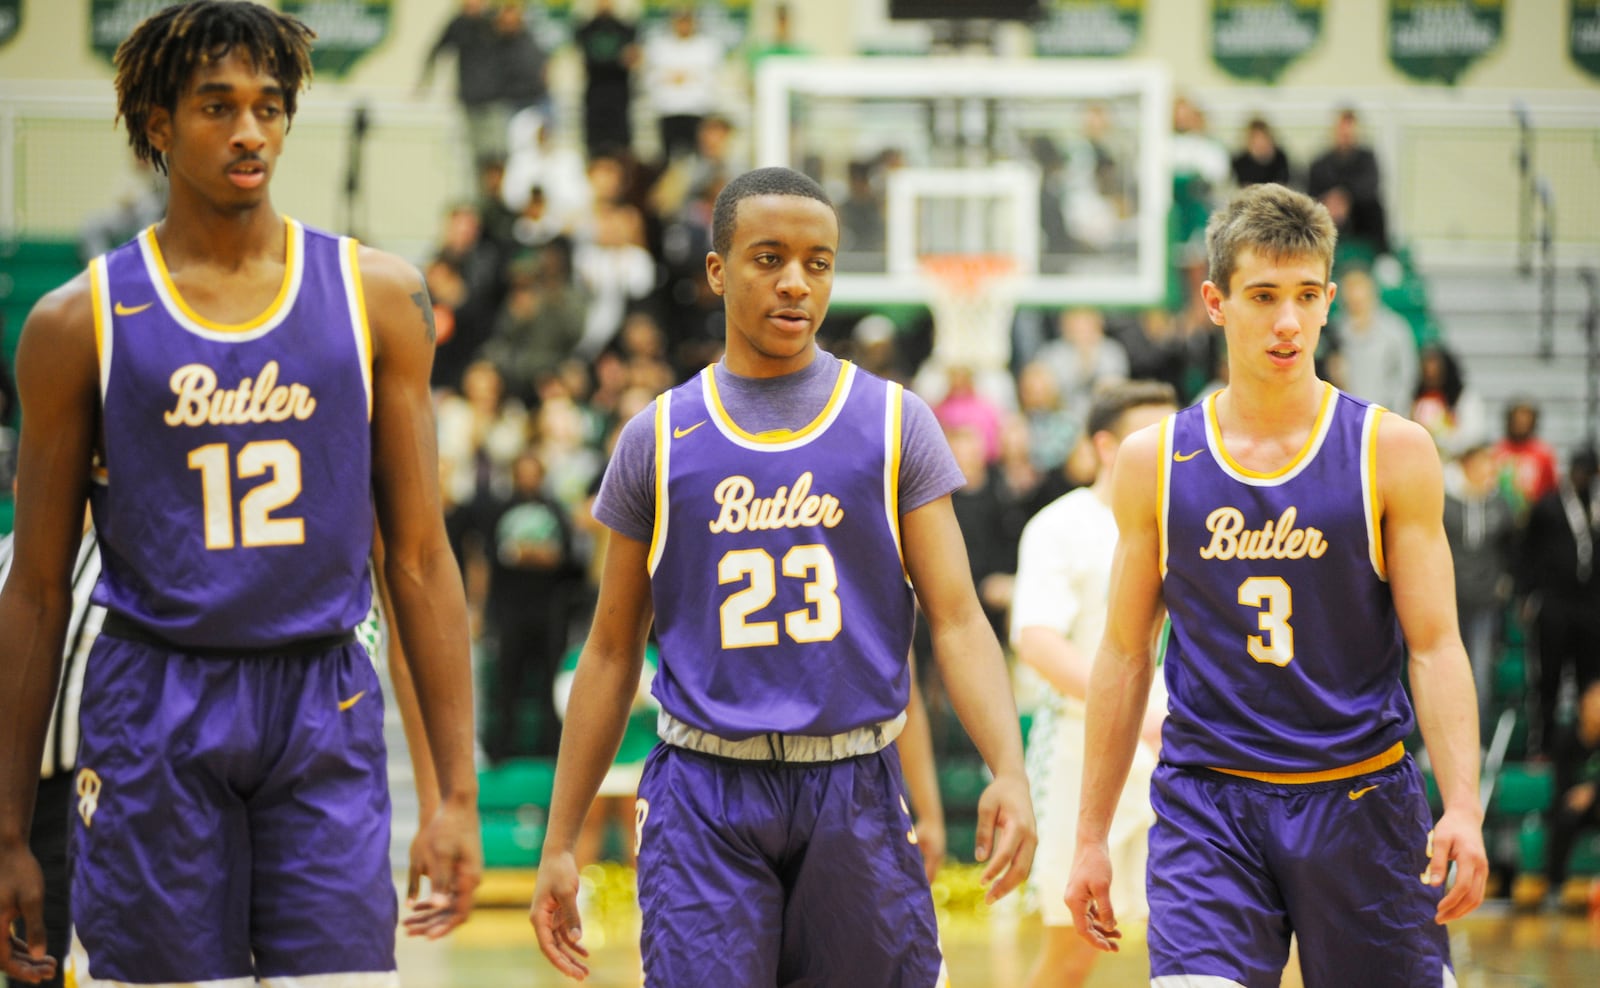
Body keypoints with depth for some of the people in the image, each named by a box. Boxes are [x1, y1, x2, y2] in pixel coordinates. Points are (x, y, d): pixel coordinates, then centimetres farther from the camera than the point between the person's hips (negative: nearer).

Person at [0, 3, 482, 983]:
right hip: (153, 711, -1)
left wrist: (458, 793, 2)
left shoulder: (375, 296, 5)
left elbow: (419, 557, 7)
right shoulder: (81, 323, 1)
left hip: (327, 715, 1)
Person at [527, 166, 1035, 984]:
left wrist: (1008, 772, -18)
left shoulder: (893, 425, 5)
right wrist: (560, 843, 8)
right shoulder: (659, 440, 6)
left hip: (855, 793, 1)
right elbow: (612, 650, 11)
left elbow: (956, 619, -1)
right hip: (704, 795, -1)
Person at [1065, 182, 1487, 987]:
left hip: (1360, 802, 0)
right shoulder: (1154, 462, 4)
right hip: (1205, 807, 0)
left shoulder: (1392, 453, 0)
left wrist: (1463, 808, -16)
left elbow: (1436, 646, -3)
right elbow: (1124, 653, 11)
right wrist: (1091, 836, 10)